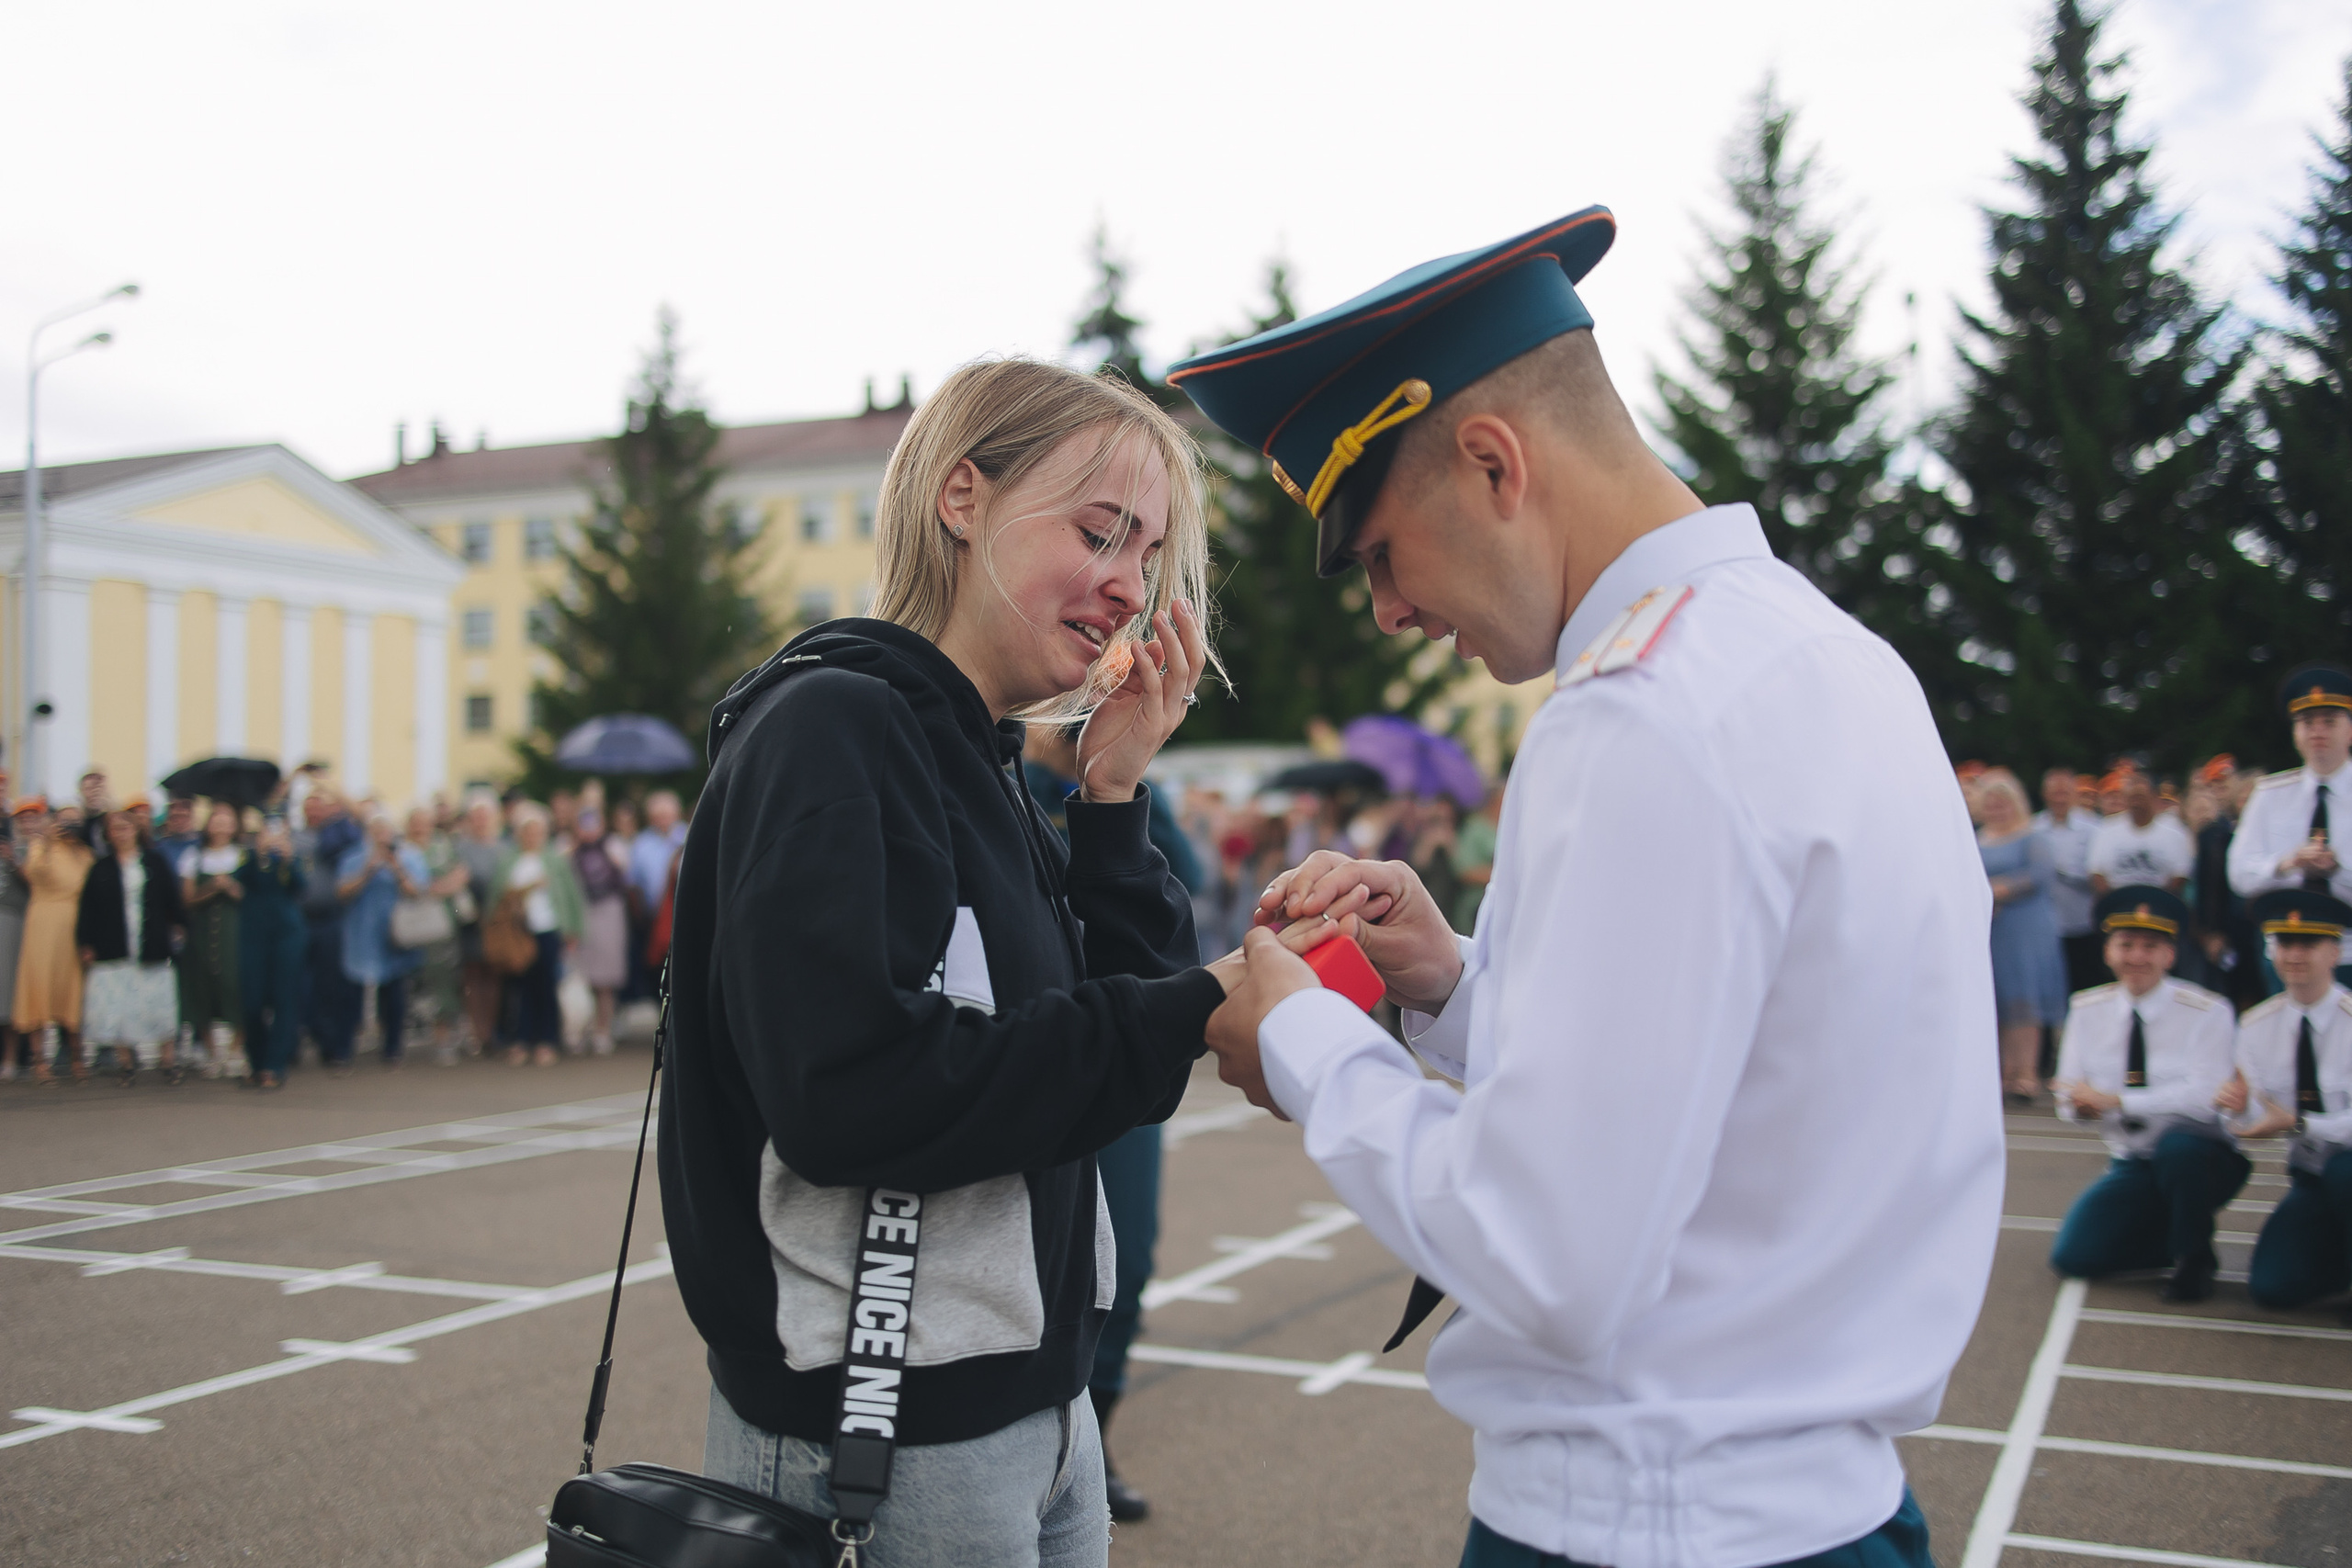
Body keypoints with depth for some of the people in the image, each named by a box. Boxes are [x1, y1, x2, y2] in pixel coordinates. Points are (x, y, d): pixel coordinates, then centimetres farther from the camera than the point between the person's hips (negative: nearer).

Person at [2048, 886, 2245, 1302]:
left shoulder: (2207, 1013, -12)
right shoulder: (2087, 1010, 1)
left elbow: (2205, 1098, -23)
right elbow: (2070, 1099, 2)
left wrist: (2116, 1100, -28)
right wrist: (2083, 1104, -23)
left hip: (2202, 1159, -3)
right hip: (2131, 1166, 4)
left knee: (2178, 1144, -39)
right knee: (2073, 1257, -16)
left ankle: (2194, 1255, -10)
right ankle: (2169, 1237, 13)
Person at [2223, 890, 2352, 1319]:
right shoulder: (2256, 1027, -1)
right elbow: (2262, 1123, -3)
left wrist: (2299, 1123, -33)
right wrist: (2243, 1107, -24)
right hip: (2309, 1181, 4)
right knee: (2273, 1287, -12)